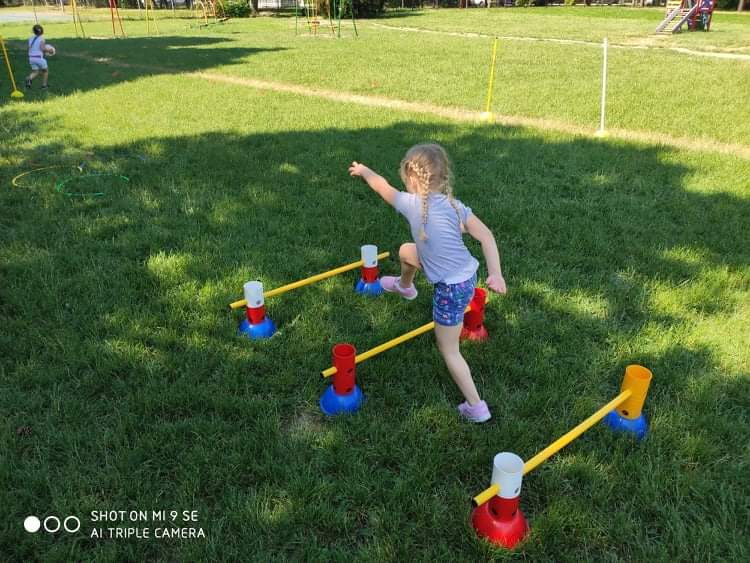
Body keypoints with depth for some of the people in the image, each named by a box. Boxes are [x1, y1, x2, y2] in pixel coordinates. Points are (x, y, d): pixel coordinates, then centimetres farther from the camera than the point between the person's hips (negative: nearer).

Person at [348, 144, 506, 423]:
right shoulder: (454, 204, -4)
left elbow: (381, 185, 1)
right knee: (406, 250, 25)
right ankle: (404, 286, 57)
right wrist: (495, 273, -17)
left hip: (451, 288, -7)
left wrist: (362, 169, 19)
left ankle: (476, 407, 18)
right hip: (467, 273, 7)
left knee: (449, 350, 11)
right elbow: (486, 236, -12)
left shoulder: (411, 203, -17)